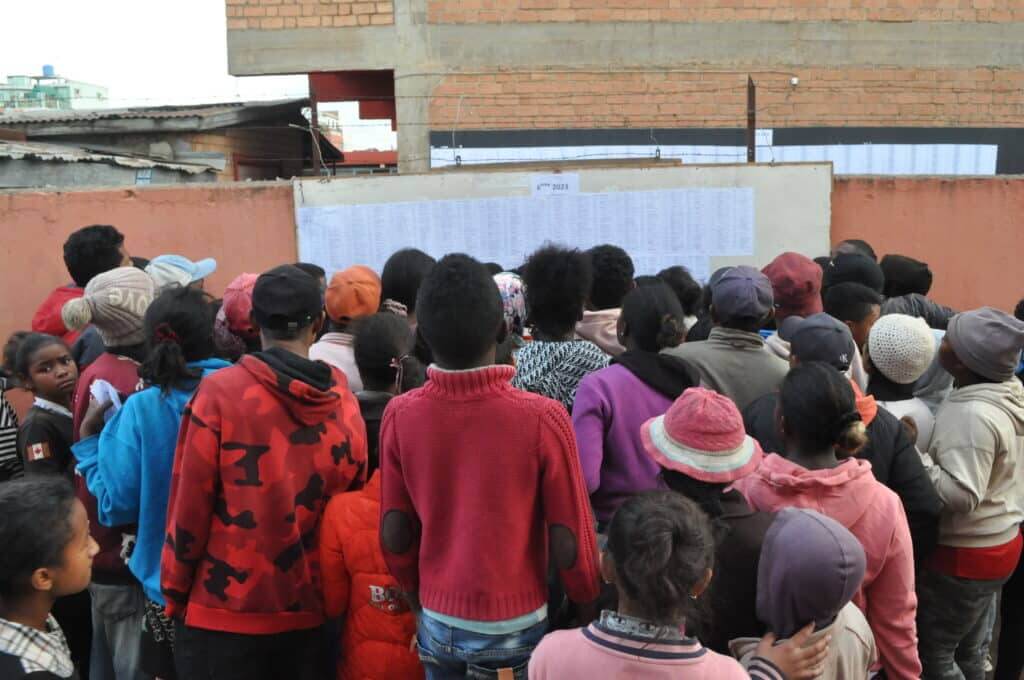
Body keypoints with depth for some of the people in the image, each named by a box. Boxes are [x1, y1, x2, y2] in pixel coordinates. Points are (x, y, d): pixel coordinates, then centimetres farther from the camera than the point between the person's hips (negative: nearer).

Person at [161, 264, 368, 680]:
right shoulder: (343, 402, -4)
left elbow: (190, 506, -10)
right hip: (310, 613, 3)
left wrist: (174, 594, 3)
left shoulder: (220, 392, -13)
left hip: (224, 612, -3)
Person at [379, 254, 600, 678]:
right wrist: (587, 608, 4)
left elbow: (394, 533, -4)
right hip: (516, 625, -2)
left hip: (438, 622, 3)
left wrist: (418, 601, 13)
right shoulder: (543, 418, -22)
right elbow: (569, 541, -14)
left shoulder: (399, 416, -13)